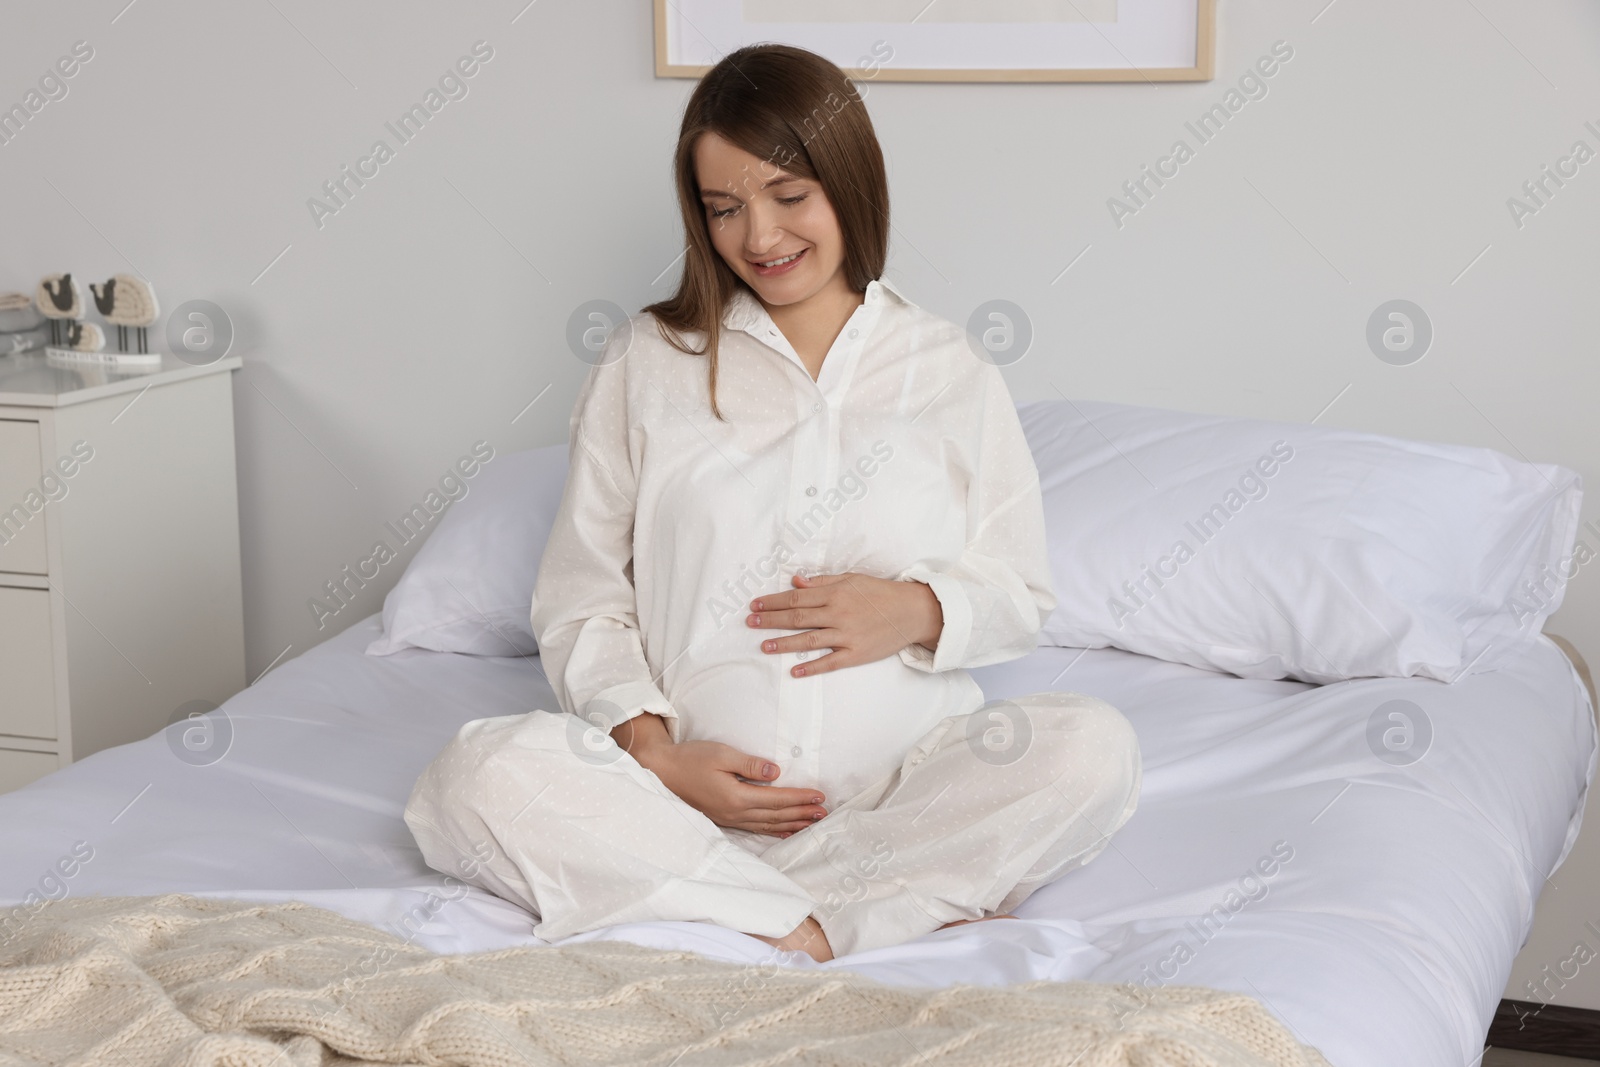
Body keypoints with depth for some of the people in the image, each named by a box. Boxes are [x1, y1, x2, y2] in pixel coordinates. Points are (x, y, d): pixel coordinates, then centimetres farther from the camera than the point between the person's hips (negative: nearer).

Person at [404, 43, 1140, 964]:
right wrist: (653, 751, -9)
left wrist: (922, 610, -8)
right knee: (480, 777, -29)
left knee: (1092, 746, -28)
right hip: (694, 790, 0)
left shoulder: (952, 373, 13)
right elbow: (580, 601, 8)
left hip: (907, 783, 1)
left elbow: (1022, 600, 15)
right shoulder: (646, 365, 11)